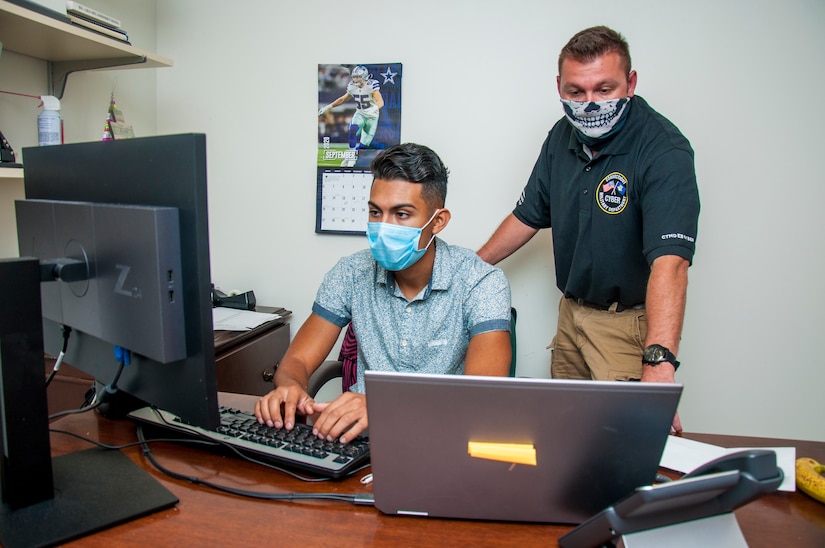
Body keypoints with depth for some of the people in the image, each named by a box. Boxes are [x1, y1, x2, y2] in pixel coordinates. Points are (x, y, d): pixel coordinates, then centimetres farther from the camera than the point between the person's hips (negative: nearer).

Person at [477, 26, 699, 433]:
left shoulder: (665, 151, -22)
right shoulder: (562, 138, 0)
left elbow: (669, 262, -35)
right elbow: (528, 215, 11)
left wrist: (659, 363, -47)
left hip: (629, 320, -6)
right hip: (571, 311, 6)